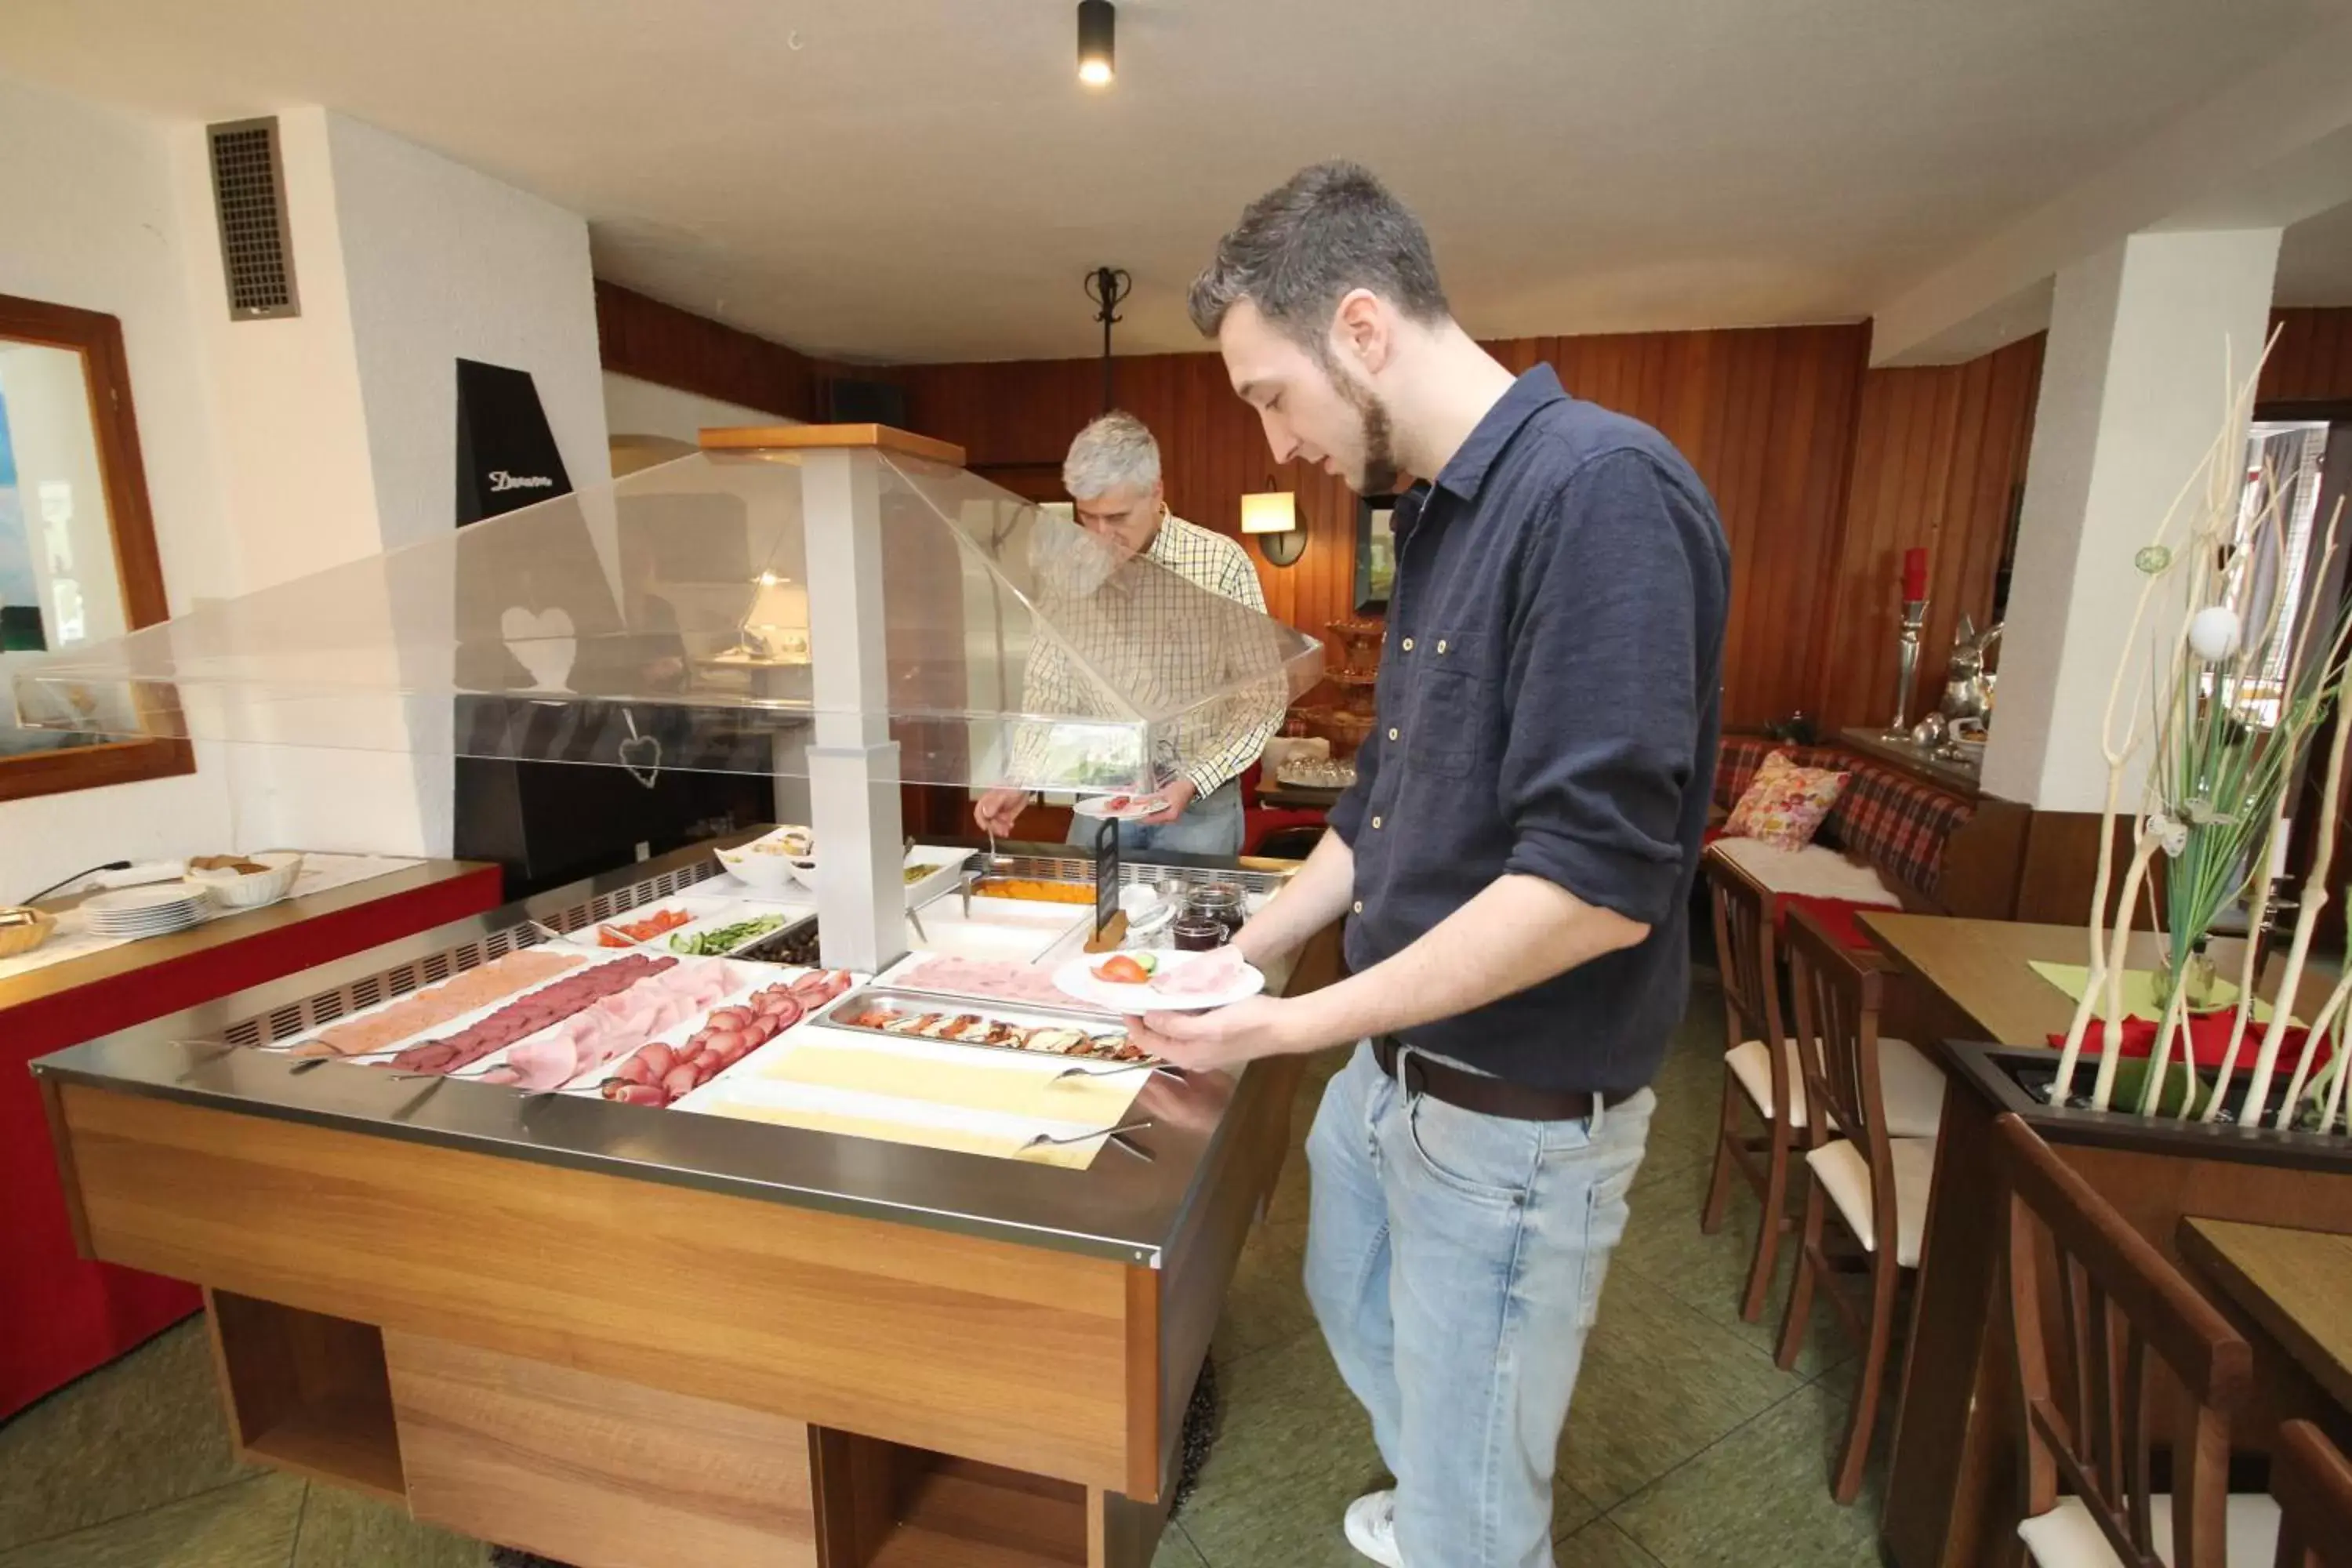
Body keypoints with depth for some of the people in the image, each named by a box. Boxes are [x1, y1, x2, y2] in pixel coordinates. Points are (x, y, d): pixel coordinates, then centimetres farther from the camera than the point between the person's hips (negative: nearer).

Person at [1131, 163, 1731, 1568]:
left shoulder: (1601, 489, -22)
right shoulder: (1437, 514, 7)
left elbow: (1597, 883, -28)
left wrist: (1293, 1026, -22)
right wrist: (1240, 957, 10)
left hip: (1515, 1118, -9)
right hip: (1388, 1064, 9)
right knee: (1353, 1309, 31)